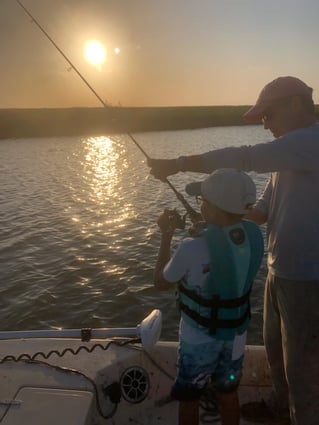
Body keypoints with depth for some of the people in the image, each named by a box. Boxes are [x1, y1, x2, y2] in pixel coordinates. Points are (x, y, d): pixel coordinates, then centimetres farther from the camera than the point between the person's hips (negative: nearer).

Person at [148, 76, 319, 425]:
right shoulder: (290, 154, 11)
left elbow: (245, 159, -28)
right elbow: (263, 210, 12)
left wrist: (176, 165, -21)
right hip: (279, 273, 10)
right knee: (274, 348, 26)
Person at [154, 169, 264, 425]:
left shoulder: (192, 248, -30)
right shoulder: (254, 234, -14)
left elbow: (161, 283, -11)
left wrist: (166, 236, -6)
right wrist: (207, 226, 5)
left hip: (199, 338, -5)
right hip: (236, 334, 5)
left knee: (189, 401, 19)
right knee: (229, 395, 26)